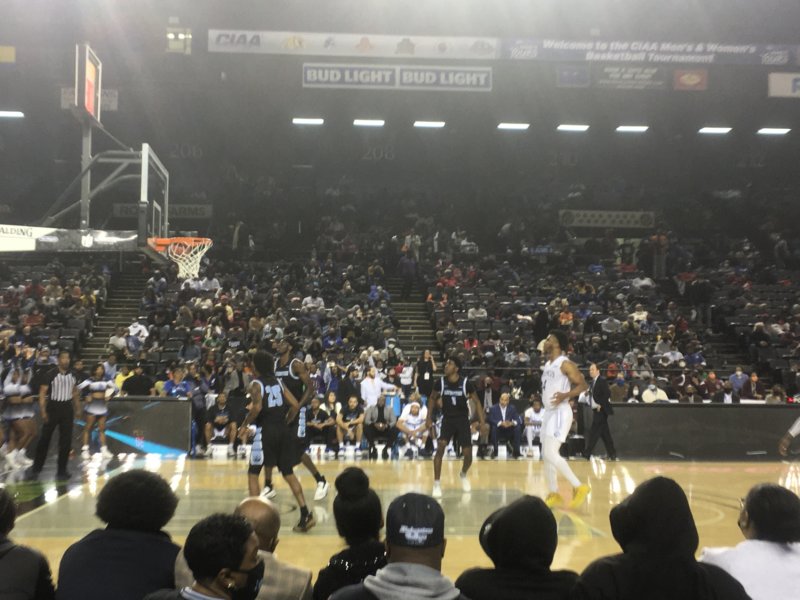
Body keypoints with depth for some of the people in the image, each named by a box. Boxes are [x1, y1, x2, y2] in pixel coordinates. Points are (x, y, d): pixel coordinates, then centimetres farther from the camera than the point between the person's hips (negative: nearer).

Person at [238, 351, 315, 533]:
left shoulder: (256, 384, -6)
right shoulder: (277, 381, 12)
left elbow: (257, 408, -22)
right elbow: (295, 405, 7)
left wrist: (245, 425, -9)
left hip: (265, 432, -6)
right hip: (283, 431, 6)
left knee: (253, 473, 10)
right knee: (288, 473, 12)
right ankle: (305, 515, 5)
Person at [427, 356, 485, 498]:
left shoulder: (466, 383, -14)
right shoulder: (441, 382, -9)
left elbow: (476, 401, -2)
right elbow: (433, 398, 9)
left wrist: (482, 421, -8)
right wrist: (429, 418, 4)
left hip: (462, 420, 0)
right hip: (447, 419, 0)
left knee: (468, 454, 0)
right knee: (440, 448, -20)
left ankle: (463, 475, 35)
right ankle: (437, 484, -10)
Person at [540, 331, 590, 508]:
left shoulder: (565, 364, -12)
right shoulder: (547, 364, 15)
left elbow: (583, 385, -14)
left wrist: (565, 395, -26)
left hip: (560, 412, -10)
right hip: (549, 412, 10)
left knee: (550, 453, -19)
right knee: (546, 455, 10)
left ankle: (579, 487, -11)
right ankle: (554, 495, 19)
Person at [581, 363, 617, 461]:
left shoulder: (602, 381, -11)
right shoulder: (593, 382, 15)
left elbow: (607, 394, -18)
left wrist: (600, 405, -17)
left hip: (601, 411, -9)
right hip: (596, 411, 9)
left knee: (594, 433, -9)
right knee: (605, 434, 9)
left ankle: (587, 454, -8)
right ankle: (612, 454, 13)